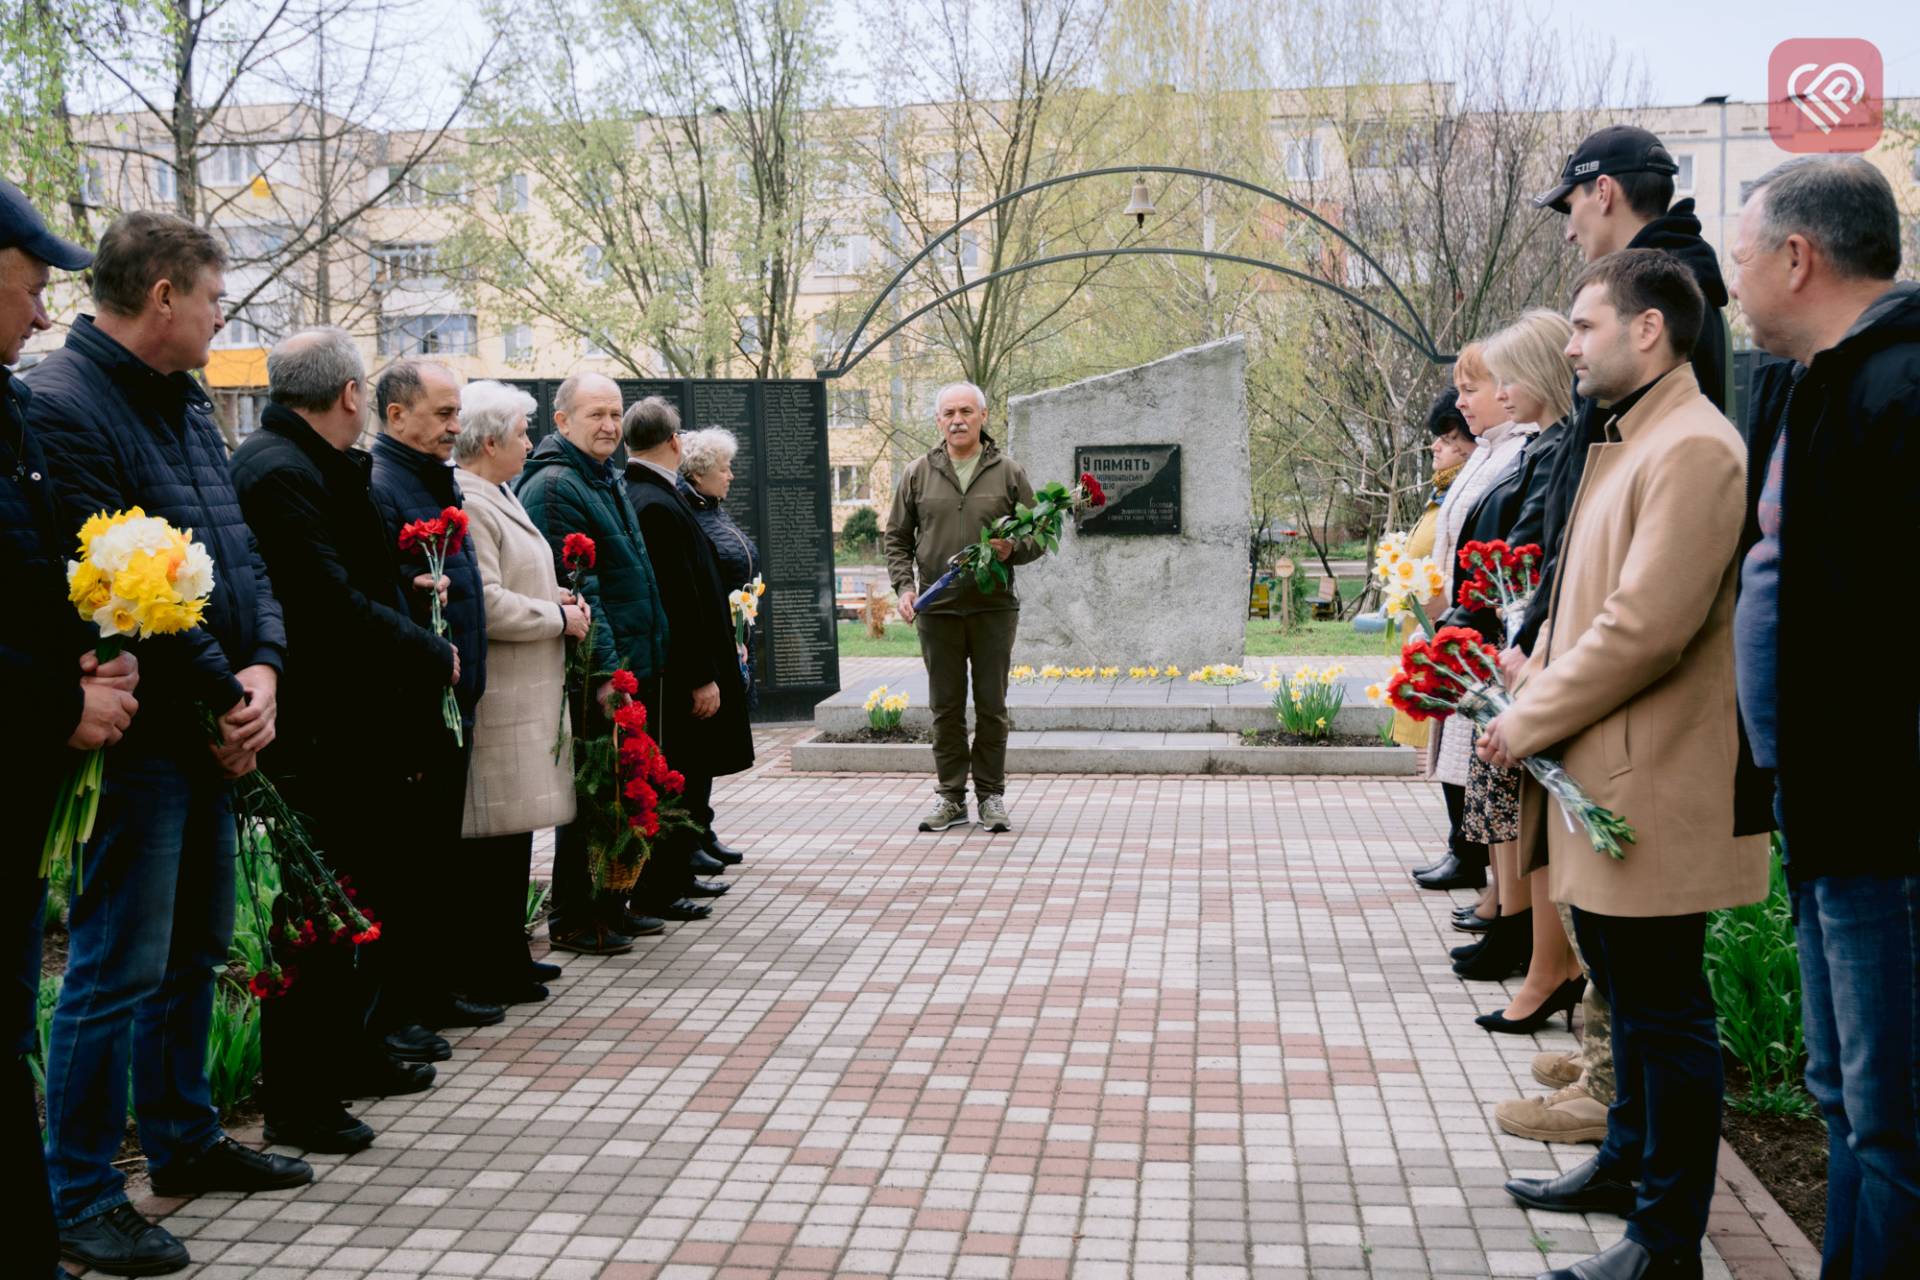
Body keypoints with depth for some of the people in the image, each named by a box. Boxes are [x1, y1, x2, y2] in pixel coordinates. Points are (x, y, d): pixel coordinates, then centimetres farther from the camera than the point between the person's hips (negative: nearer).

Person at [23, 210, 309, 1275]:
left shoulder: (188, 404, 15)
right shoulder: (60, 405, -15)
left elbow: (241, 556, 14)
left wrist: (261, 669, -3)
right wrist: (223, 698, -14)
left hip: (213, 732, 9)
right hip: (137, 735, -9)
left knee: (195, 947, 19)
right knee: (119, 968, -3)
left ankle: (184, 1139, 35)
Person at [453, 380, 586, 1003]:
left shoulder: (499, 497, 18)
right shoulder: (466, 505, -16)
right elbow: (485, 605, -23)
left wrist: (558, 597, 12)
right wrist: (559, 618, -11)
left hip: (528, 691, 11)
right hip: (499, 699, -11)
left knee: (515, 826, 14)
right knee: (495, 834, -4)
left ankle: (508, 955, 23)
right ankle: (492, 972, 3)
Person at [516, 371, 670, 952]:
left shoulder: (606, 480, 17)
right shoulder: (554, 487, -15)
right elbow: (574, 591, -21)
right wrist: (605, 669, -23)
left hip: (625, 667, 10)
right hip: (592, 677, -10)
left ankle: (607, 904, 25)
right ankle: (572, 920, 8)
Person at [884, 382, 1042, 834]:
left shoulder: (1008, 473, 4)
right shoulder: (918, 474, 6)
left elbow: (1036, 537, 7)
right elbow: (897, 538, 11)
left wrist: (1013, 550, -14)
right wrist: (904, 585, -3)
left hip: (994, 608, -1)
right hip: (937, 610, 1)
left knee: (992, 707, 4)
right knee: (945, 708, 7)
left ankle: (991, 794, 15)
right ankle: (951, 796, 16)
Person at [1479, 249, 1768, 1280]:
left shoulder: (1693, 449, -17)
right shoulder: (1624, 441, 15)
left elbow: (1646, 625, -24)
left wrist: (1530, 722, -15)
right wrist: (1532, 692, 6)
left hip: (1650, 787, -10)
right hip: (1603, 778, 10)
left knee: (1666, 1013, 0)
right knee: (1633, 997, 22)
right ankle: (1629, 1164, 38)